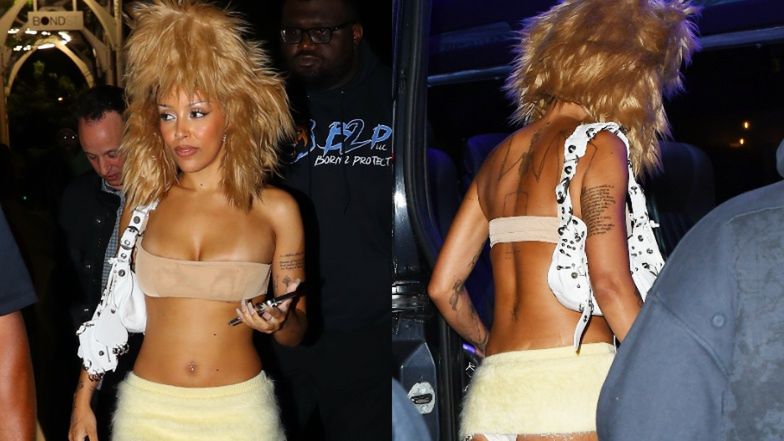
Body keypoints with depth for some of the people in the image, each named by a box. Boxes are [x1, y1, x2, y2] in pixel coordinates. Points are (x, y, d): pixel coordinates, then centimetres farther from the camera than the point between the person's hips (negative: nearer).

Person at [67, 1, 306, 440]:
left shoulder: (275, 209, -3)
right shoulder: (146, 202, 3)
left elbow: (297, 329, 3)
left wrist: (279, 323, -19)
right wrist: (83, 399, 6)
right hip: (147, 406, 2)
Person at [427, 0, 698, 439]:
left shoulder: (500, 156, 16)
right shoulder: (599, 144, -2)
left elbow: (444, 286, 15)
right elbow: (610, 283, -13)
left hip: (490, 390, 7)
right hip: (572, 383, -6)